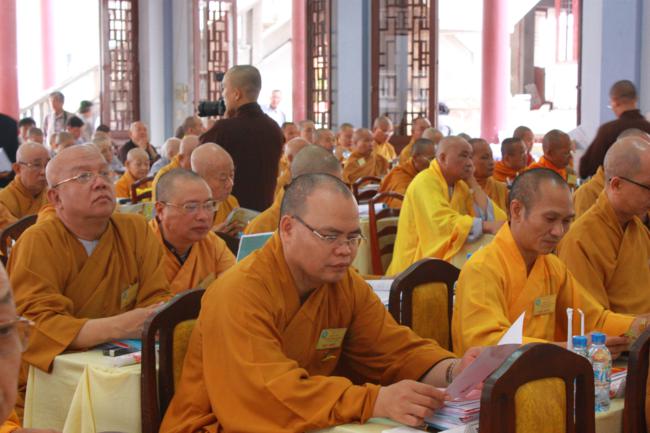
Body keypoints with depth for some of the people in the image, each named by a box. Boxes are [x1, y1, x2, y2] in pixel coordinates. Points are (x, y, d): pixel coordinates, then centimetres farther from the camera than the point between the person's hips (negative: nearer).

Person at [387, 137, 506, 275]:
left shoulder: (460, 185, 10)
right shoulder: (425, 182, -15)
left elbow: (487, 216, 0)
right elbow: (444, 223, -29)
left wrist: (472, 182, -2)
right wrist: (488, 226, -32)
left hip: (447, 262, 7)